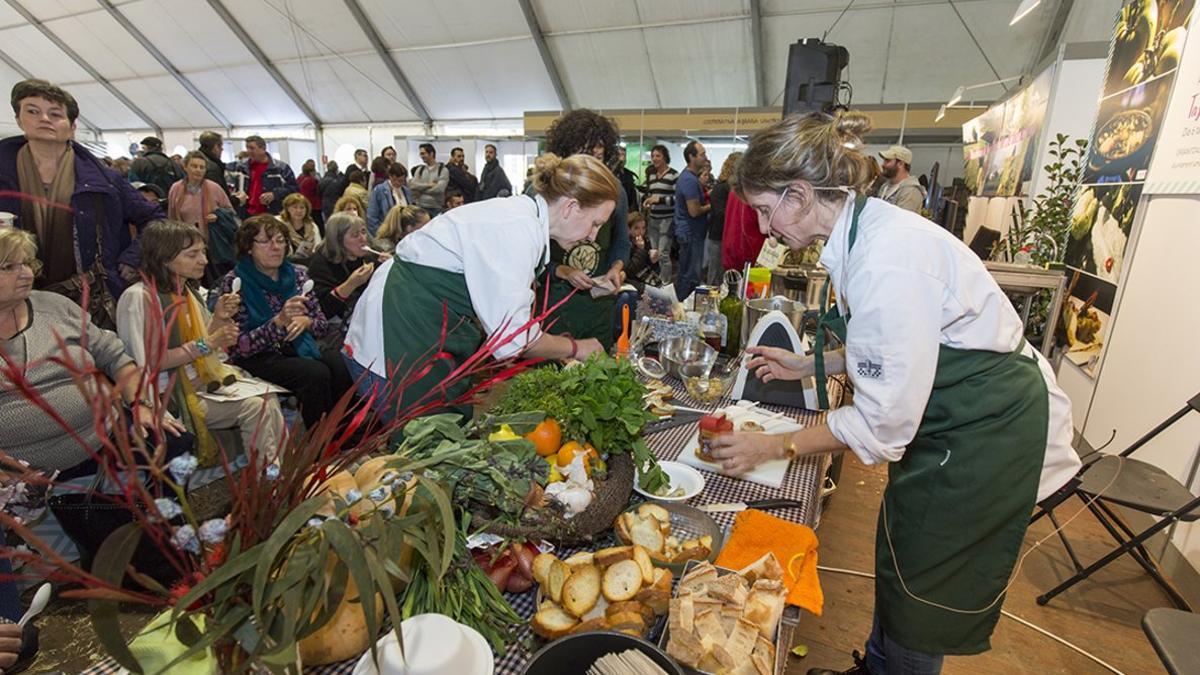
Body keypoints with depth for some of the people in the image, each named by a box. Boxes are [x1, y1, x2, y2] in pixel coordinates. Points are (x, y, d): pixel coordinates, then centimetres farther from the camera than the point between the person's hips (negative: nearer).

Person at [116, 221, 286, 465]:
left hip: (202, 380, 7)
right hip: (170, 393, -7)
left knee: (268, 398, -14)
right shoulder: (139, 297, -14)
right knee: (253, 407, -22)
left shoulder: (188, 292, 10)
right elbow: (150, 362, -18)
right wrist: (204, 345, -19)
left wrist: (220, 318, -1)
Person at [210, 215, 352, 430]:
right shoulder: (234, 283, -5)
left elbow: (323, 324, 11)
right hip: (259, 358, -4)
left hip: (300, 347, 4)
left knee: (343, 367, -27)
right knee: (316, 374, -32)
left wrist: (305, 321, -13)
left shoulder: (297, 275, 7)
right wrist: (279, 321, -24)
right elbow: (237, 347, -10)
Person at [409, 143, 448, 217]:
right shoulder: (420, 169, 13)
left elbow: (439, 188, -14)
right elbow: (412, 185, 0)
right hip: (420, 207, 4)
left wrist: (421, 188, -5)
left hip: (436, 208, -4)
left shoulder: (443, 170, -2)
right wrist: (429, 185, -9)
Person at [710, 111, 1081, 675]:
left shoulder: (887, 258, -32)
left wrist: (774, 447, -20)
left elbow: (882, 424, -28)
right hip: (951, 417, 9)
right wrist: (805, 366, 7)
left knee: (920, 599, 12)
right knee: (898, 563, 24)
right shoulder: (863, 229, -2)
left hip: (987, 432, -9)